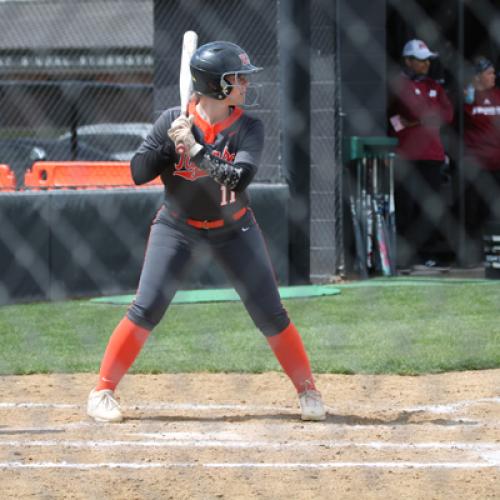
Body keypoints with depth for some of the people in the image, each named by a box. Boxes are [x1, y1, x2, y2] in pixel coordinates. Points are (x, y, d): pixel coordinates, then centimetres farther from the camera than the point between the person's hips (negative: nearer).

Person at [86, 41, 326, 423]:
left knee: (271, 313, -2)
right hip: (177, 227, -1)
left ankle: (307, 390, 12)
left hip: (233, 229, 1)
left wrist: (194, 149, -33)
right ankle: (103, 392, 1)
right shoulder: (173, 121, -13)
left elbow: (239, 180, -29)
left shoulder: (248, 128, -14)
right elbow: (138, 173, -13)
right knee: (146, 310, -9)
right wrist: (168, 144, -28)